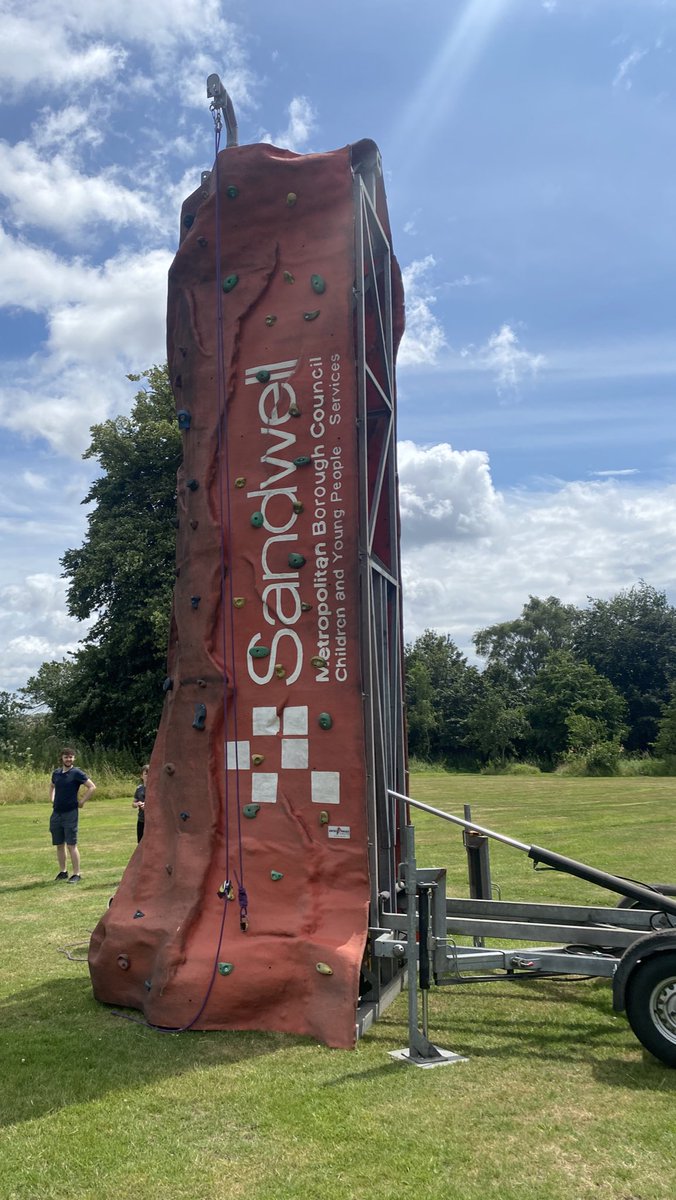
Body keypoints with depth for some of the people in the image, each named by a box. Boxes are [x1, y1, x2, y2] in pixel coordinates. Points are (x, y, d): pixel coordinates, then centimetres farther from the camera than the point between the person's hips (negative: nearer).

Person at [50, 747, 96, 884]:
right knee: (59, 845, 11)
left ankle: (76, 874, 1)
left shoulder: (76, 773, -8)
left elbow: (92, 787, -9)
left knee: (71, 845, -5)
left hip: (70, 813, -6)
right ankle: (62, 872, 23)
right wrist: (52, 800, 15)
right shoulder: (56, 773, 9)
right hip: (56, 813, 6)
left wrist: (82, 801, -9)